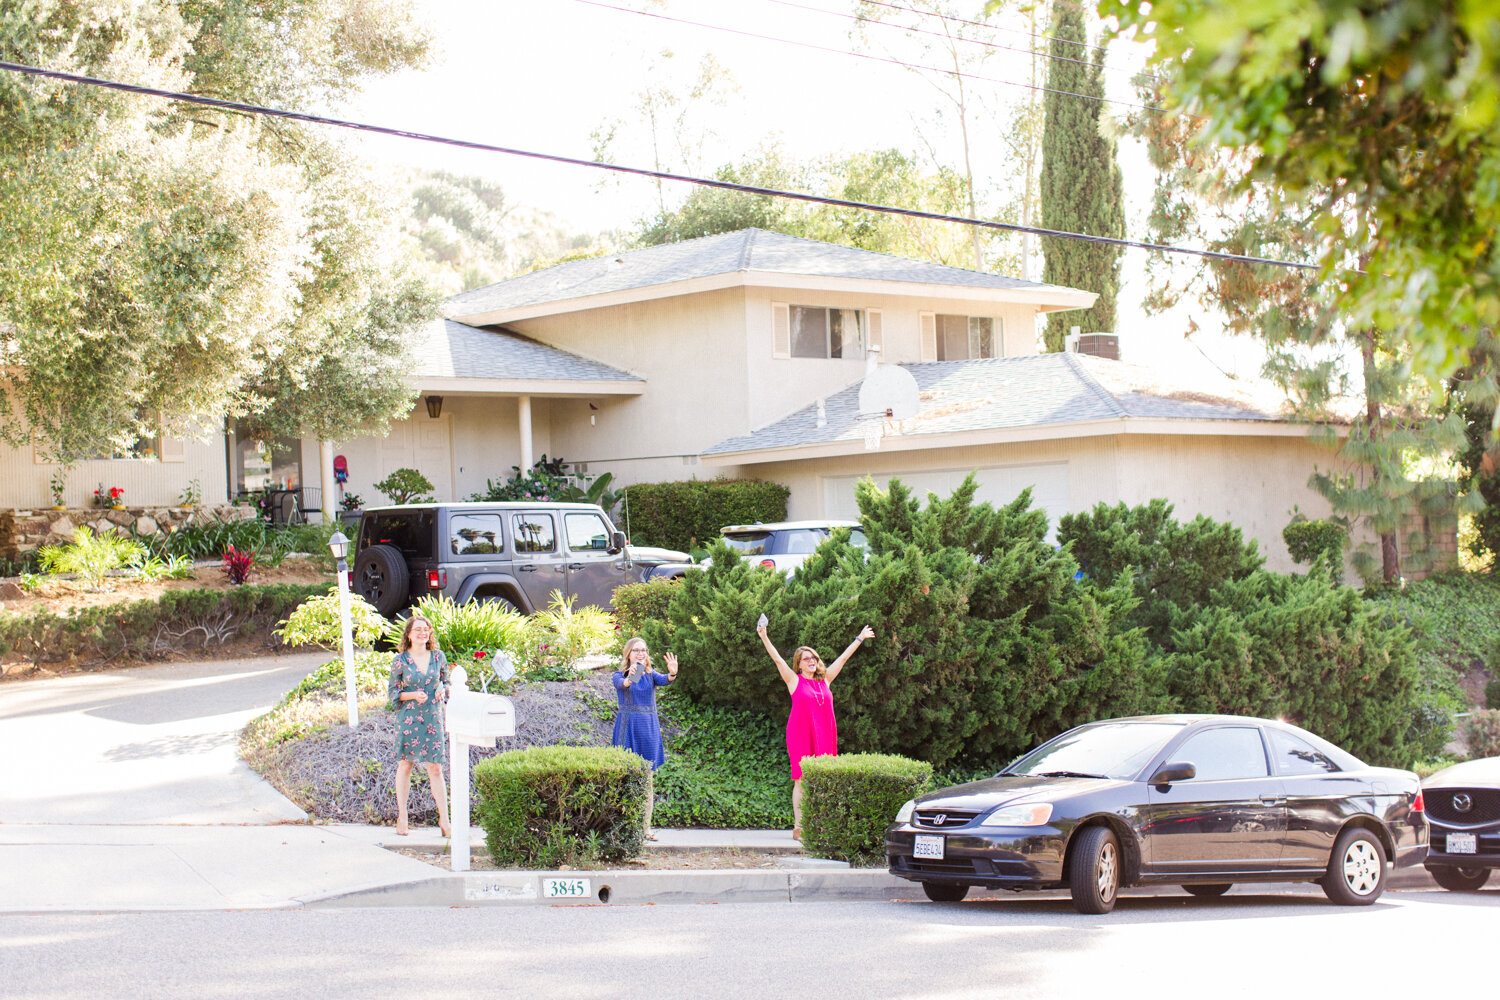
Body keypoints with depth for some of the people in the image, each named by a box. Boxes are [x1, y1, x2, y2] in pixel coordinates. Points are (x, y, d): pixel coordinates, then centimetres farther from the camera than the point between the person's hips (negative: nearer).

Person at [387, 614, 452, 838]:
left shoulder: (438, 657, 5)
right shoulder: (400, 660, -3)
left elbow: (445, 682, 18)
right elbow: (393, 692, 1)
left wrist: (442, 691, -4)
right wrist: (413, 695, -15)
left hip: (433, 717, 2)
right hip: (408, 718, -2)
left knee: (435, 769, -1)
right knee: (405, 765, 5)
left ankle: (444, 819, 1)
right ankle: (401, 817, 15)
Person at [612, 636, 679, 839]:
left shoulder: (651, 675, 10)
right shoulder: (620, 675, 2)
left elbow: (663, 680, -13)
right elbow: (620, 684, -22)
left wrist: (672, 674, -37)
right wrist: (630, 679, -46)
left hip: (648, 727, 3)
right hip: (628, 727, -3)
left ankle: (645, 828, 8)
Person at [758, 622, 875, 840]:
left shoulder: (825, 679, 13)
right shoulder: (794, 681, 3)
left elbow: (843, 659, 22)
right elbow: (777, 659, -6)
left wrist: (859, 639, 30)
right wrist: (764, 638, -15)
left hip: (823, 737, 4)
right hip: (800, 736, -4)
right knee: (801, 781, -5)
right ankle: (798, 827, -3)